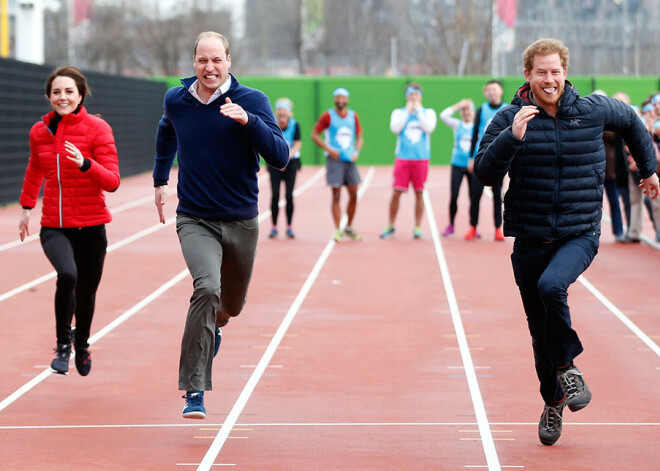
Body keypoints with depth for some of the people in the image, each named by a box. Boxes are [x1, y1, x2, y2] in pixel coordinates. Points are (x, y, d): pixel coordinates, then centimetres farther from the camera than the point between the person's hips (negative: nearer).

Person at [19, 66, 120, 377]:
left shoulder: (97, 129, -7)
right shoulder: (39, 131, 4)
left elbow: (112, 181, -13)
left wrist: (84, 163, -28)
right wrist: (26, 206, 26)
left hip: (90, 226, -1)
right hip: (53, 226, 1)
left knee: (86, 293, 10)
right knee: (67, 274, -28)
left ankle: (82, 344, 41)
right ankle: (63, 344, -10)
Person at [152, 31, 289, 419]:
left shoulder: (252, 101, -9)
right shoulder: (176, 101, -1)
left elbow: (281, 158, -18)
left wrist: (249, 121, -30)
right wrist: (161, 179, 27)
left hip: (241, 223, 1)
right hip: (195, 220, -1)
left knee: (231, 306, 17)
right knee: (207, 288, -26)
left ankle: (213, 326, 57)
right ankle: (194, 392, -24)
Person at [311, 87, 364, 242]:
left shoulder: (353, 116, 9)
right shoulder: (328, 116, -3)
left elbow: (359, 137, 17)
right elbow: (314, 135, -2)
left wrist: (356, 151, -1)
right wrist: (329, 149, -11)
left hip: (350, 160, 4)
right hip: (335, 159, -4)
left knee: (354, 195, 5)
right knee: (336, 196, -5)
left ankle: (349, 228, 20)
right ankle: (337, 230, -1)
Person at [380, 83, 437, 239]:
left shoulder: (428, 113, 9)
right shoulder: (399, 112, 10)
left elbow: (429, 128, -10)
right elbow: (395, 128, -8)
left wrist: (418, 110, -6)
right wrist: (408, 111, -5)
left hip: (421, 159, 0)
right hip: (402, 158, 0)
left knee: (419, 193, 1)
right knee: (396, 192, -4)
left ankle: (417, 228, 9)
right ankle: (390, 226, 7)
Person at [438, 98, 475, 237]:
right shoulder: (457, 125, 6)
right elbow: (443, 115, -7)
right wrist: (459, 105, -7)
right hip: (457, 164, 1)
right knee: (453, 196, -3)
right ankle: (451, 225, 12)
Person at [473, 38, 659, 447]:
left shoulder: (593, 110, -1)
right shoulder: (510, 119, -4)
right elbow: (485, 173, -12)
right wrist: (512, 137, -26)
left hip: (580, 234, -1)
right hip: (529, 240, 2)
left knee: (552, 286, -31)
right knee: (540, 332, 8)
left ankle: (567, 366, -7)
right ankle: (554, 401, 30)